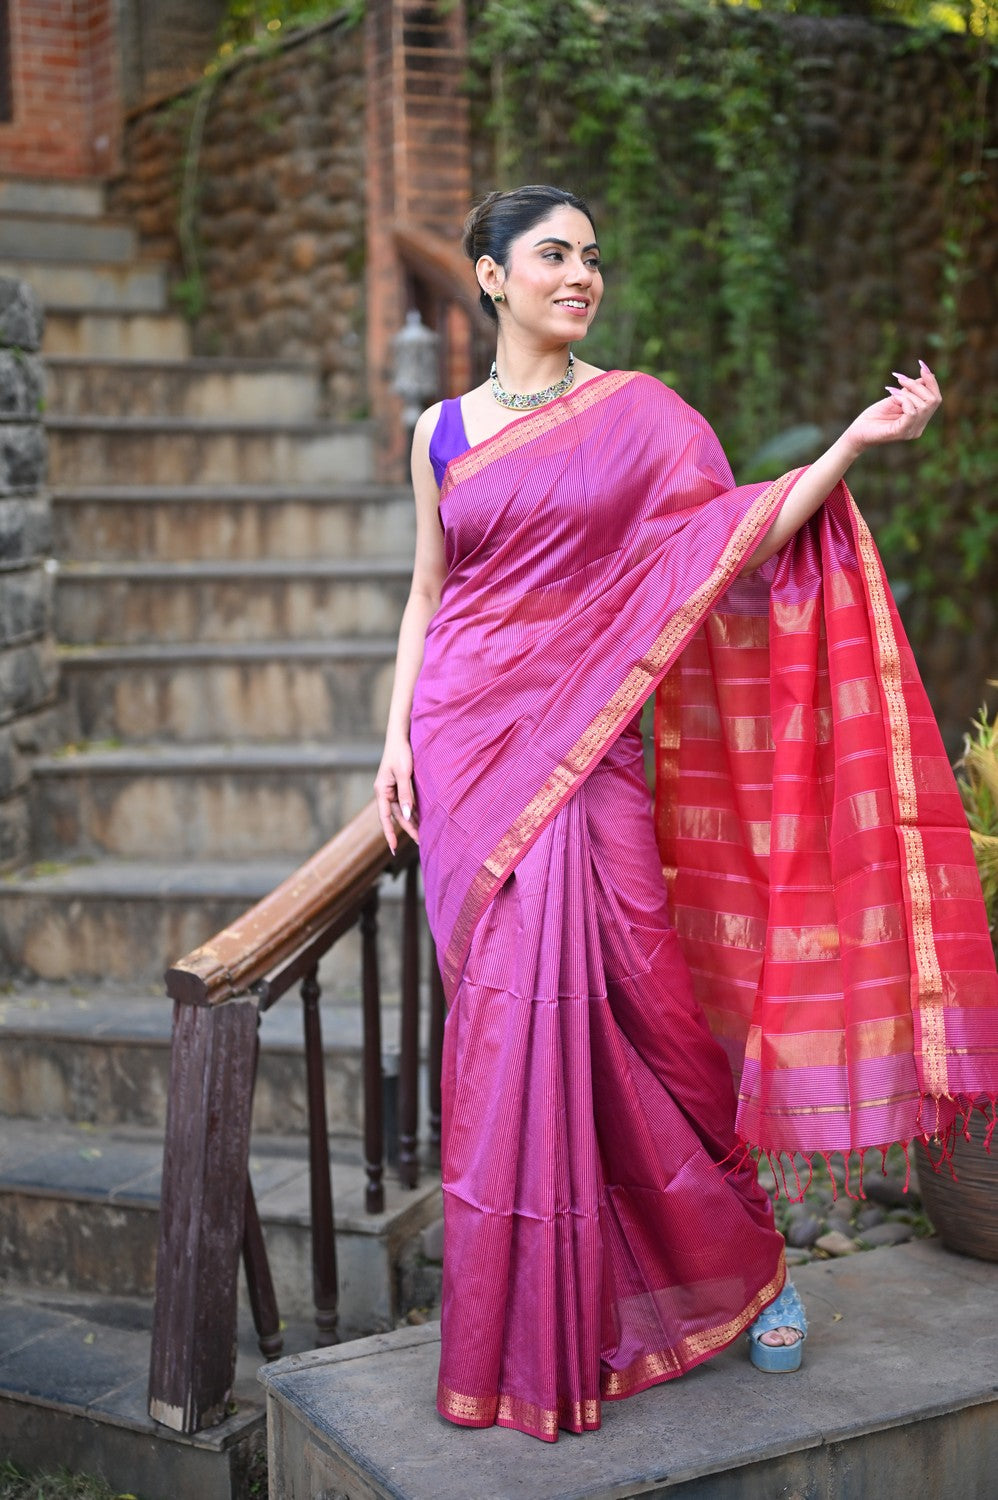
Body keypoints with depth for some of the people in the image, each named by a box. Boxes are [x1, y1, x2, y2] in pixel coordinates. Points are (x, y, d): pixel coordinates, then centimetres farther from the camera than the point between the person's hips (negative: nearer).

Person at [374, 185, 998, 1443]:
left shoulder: (636, 411, 6)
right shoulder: (443, 431, 12)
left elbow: (735, 548, -1)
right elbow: (427, 596, 13)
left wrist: (855, 441, -8)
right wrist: (397, 739, 5)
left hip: (584, 747, -2)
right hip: (468, 740, 2)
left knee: (591, 1013, -7)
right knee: (513, 1022, 1)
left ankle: (741, 1259, 16)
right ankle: (533, 1323, 17)